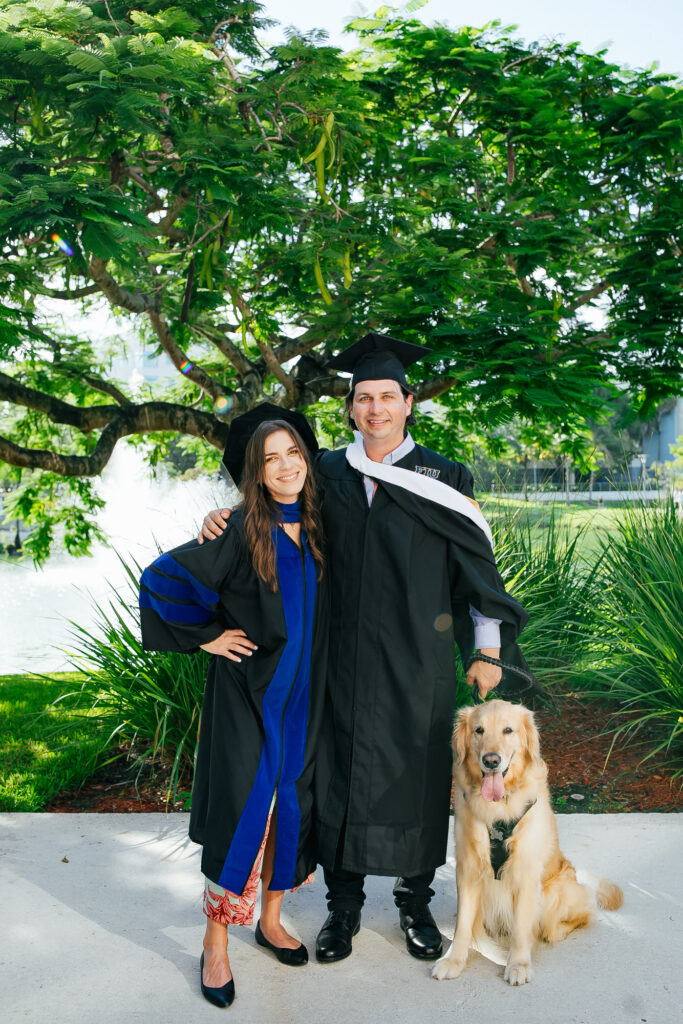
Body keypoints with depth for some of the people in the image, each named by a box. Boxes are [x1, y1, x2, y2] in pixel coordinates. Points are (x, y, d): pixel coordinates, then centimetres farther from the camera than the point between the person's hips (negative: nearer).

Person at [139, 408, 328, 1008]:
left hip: (302, 694, 5)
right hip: (248, 693, -5)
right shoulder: (240, 532, -14)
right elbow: (162, 580, -14)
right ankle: (216, 944, 16)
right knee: (242, 812, -2)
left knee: (291, 804, 12)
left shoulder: (316, 528, 2)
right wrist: (206, 636, -12)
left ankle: (271, 919, 32)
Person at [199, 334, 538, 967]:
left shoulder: (443, 478, 0)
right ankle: (344, 905, 27)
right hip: (345, 658, 1)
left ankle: (415, 902, 30)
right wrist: (223, 519, -8)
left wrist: (488, 650, -1)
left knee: (416, 776, 10)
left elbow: (478, 564, 2)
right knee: (342, 773, 8)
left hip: (418, 660, -1)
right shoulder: (326, 474, 4)